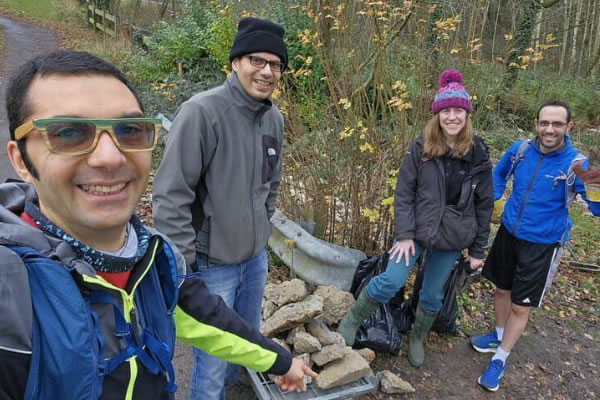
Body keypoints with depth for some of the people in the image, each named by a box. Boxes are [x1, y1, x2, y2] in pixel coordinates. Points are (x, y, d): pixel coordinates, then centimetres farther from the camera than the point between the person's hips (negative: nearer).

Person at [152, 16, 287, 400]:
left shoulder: (274, 118, 1)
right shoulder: (201, 112, -20)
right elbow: (170, 196, -20)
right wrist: (184, 265, -17)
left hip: (256, 258, 7)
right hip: (212, 264, -7)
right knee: (213, 359, 9)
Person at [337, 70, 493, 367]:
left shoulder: (478, 154, -4)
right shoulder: (421, 147, -8)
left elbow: (483, 204, 2)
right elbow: (404, 193, -7)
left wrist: (477, 250, 4)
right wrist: (404, 234, -14)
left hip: (452, 237, 2)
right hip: (416, 230, -2)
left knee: (433, 295, 13)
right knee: (391, 281, -12)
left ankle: (417, 339, 39)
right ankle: (352, 321, 12)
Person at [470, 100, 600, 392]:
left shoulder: (576, 165, -19)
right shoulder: (520, 149, -8)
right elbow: (499, 173, 12)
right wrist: (493, 199, 0)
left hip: (542, 244, -3)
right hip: (508, 233, 4)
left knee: (520, 306, 7)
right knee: (502, 290, 20)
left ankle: (500, 360, 26)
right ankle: (499, 336, 46)